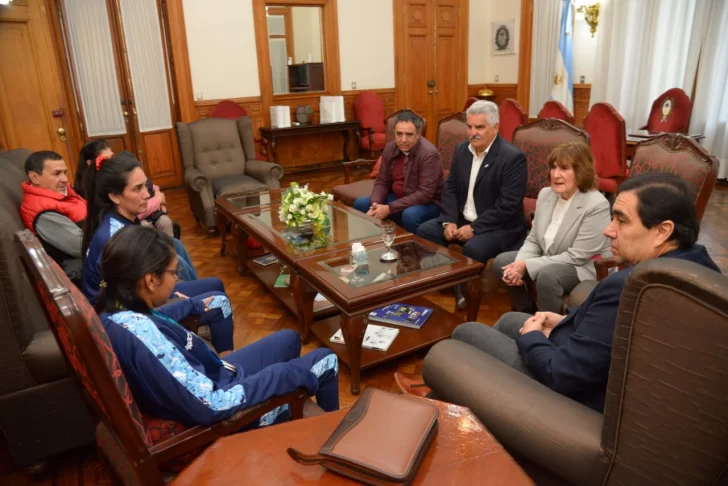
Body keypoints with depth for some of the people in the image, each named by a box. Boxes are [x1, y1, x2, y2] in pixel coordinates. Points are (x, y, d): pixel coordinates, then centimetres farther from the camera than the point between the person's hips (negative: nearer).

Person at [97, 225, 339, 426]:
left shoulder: (112, 311, -9)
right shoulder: (144, 335, -37)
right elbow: (209, 406, -35)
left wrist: (192, 305, 33)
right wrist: (288, 373, -25)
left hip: (209, 382, 9)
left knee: (289, 339, 23)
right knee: (325, 361, 5)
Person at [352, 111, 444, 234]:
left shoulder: (429, 154, -23)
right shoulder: (390, 148, -3)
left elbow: (425, 193, -28)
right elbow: (382, 182, 4)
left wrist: (389, 208, -29)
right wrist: (375, 205, -18)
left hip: (428, 203, -6)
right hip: (397, 197, 7)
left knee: (410, 215, -37)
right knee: (360, 204, -3)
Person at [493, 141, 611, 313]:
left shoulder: (596, 206, -23)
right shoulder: (545, 194, -1)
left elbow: (576, 257, -25)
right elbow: (533, 240, 4)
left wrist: (527, 266, -26)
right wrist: (519, 264, -17)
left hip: (584, 268, -7)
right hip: (549, 261, 8)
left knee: (547, 275, -35)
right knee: (501, 262, -4)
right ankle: (528, 315, 12)